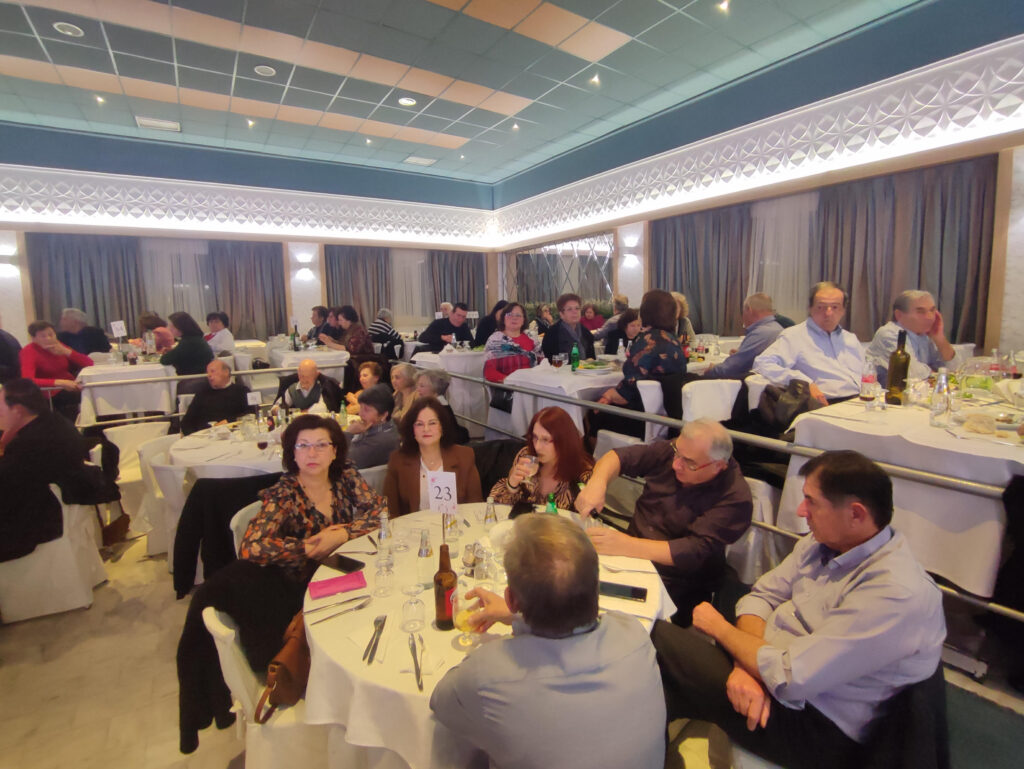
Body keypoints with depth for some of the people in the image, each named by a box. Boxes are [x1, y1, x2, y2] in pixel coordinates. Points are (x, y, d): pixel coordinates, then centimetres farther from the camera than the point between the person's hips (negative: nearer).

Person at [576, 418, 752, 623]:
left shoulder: (734, 498, -19)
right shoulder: (671, 452, -4)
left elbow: (695, 551, -26)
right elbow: (621, 456, 1)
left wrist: (625, 545, -36)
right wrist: (597, 482, -22)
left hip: (674, 586, -5)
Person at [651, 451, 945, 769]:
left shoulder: (896, 593, -27)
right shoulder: (822, 543, -1)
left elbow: (789, 676, -28)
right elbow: (761, 596, 3)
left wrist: (718, 626, -11)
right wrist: (747, 665, -17)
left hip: (815, 724, -7)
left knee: (653, 635, -16)